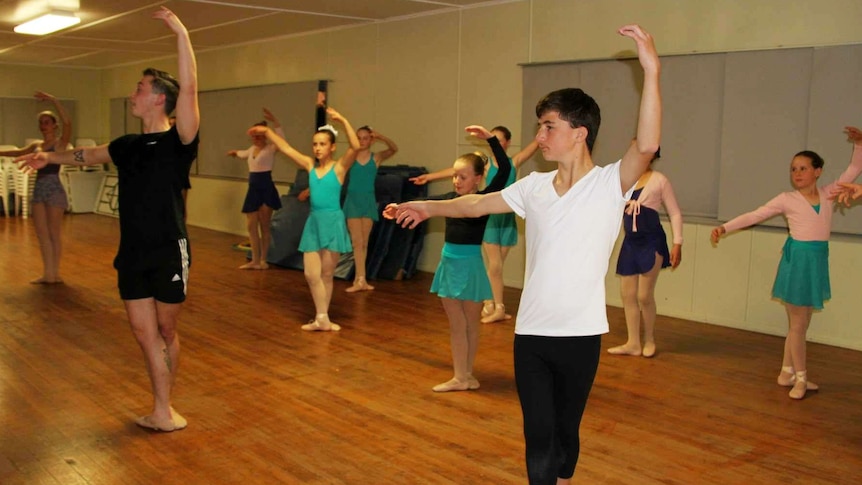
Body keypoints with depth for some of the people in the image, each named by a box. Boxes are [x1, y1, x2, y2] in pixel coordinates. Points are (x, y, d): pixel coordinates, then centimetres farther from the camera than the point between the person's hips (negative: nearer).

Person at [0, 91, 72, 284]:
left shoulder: (60, 142, -4)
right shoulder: (37, 145, 14)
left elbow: (67, 123, -22)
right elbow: (19, 152, 31)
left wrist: (53, 100, -29)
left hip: (54, 189, -7)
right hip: (39, 188, 7)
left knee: (54, 232, 0)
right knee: (41, 232, 6)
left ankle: (55, 273, 7)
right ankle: (48, 273, 12)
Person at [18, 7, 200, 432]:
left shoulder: (178, 140, -9)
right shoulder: (127, 145, 10)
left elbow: (189, 87, -23)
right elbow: (89, 154, 30)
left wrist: (181, 33, -25)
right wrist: (51, 157, 41)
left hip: (169, 252, -6)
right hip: (131, 253, 6)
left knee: (165, 330, 7)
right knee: (144, 331, 3)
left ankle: (164, 407, 22)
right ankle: (163, 411, 8)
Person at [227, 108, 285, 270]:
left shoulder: (270, 148, -10)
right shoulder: (252, 148, 13)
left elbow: (281, 140, -33)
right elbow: (245, 154, 38)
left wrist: (275, 121, -41)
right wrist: (236, 153, 58)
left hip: (266, 188, -8)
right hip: (253, 189, 8)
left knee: (264, 226, 1)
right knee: (251, 226, 7)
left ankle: (263, 260, 10)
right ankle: (255, 260, 13)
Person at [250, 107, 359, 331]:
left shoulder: (339, 166, -5)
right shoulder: (310, 165, 8)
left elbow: (356, 146, -22)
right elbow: (286, 149, 13)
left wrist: (343, 121, -27)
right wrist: (267, 132, 11)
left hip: (333, 221, -5)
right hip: (314, 221, 5)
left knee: (326, 274, 6)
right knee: (311, 274, 1)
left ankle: (322, 317, 17)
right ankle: (322, 318, 8)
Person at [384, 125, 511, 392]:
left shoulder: (485, 198, -9)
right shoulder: (450, 198, 7)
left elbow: (505, 169, -19)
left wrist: (491, 138, -24)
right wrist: (400, 208, -19)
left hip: (470, 264, -5)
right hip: (449, 262, 5)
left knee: (470, 323, 8)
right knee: (456, 324, 9)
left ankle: (467, 375, 18)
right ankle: (460, 377, 17)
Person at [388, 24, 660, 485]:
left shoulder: (610, 183, -9)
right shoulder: (535, 186, 4)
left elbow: (647, 145, -28)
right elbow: (479, 203, 18)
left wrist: (651, 71, -34)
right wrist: (431, 207, 20)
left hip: (581, 334, -2)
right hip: (530, 333, 3)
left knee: (566, 430, 15)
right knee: (539, 437, 1)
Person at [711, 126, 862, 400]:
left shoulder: (828, 193, 6)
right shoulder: (786, 199, -4)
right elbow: (754, 215, -7)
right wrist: (725, 227, -16)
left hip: (818, 262, 4)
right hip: (797, 260, -4)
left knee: (799, 323, 12)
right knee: (798, 324, 2)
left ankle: (787, 373, 23)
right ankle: (800, 378, 13)